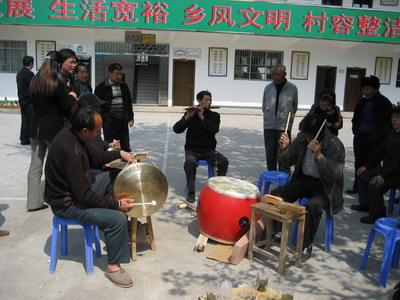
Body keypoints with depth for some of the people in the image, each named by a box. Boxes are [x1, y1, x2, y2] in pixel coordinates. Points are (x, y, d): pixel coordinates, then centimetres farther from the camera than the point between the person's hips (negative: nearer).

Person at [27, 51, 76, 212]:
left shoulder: (34, 82, 5)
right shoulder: (57, 84, -13)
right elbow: (66, 106, -12)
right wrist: (71, 96, 10)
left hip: (36, 128, 5)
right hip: (53, 128, -5)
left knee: (35, 166, 7)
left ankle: (34, 201, 11)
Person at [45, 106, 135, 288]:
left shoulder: (70, 133, -5)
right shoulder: (71, 151, -33)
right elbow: (84, 196, -28)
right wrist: (117, 204, -21)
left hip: (73, 190, 10)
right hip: (67, 203, -10)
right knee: (118, 219, -20)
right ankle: (113, 267, 2)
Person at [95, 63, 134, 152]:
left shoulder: (124, 86, 12)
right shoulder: (101, 87, -4)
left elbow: (129, 102, 19)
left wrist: (130, 117, 16)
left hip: (123, 120, 5)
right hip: (109, 120, -4)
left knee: (125, 146, 10)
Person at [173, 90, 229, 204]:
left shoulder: (214, 115, 4)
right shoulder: (190, 113, 0)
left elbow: (214, 129, -16)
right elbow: (176, 129, -10)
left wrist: (202, 117, -20)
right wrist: (187, 117, -23)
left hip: (209, 150, 2)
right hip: (192, 149, -2)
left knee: (224, 161, -24)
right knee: (190, 162, -35)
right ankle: (191, 192, -21)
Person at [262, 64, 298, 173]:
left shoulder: (292, 88, -2)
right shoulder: (268, 88, 5)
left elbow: (294, 107, 8)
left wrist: (286, 117, 5)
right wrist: (270, 117, 6)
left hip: (284, 127, -3)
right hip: (269, 126, 3)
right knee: (270, 154, 10)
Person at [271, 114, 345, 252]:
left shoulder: (335, 145, -20)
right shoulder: (302, 138, -6)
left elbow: (333, 176, -27)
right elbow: (288, 161, 5)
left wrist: (318, 155, -39)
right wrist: (284, 148, -17)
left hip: (324, 185, -5)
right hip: (303, 180, 5)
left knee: (313, 205, -34)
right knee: (275, 194, -13)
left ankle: (306, 244, -12)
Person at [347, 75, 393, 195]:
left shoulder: (384, 103, -7)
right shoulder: (362, 102, 11)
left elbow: (389, 121, -8)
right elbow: (356, 118, 21)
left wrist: (381, 135, -13)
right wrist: (356, 129, 7)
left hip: (375, 139, -6)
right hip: (360, 137, 7)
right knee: (358, 162, 12)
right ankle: (357, 186, 24)